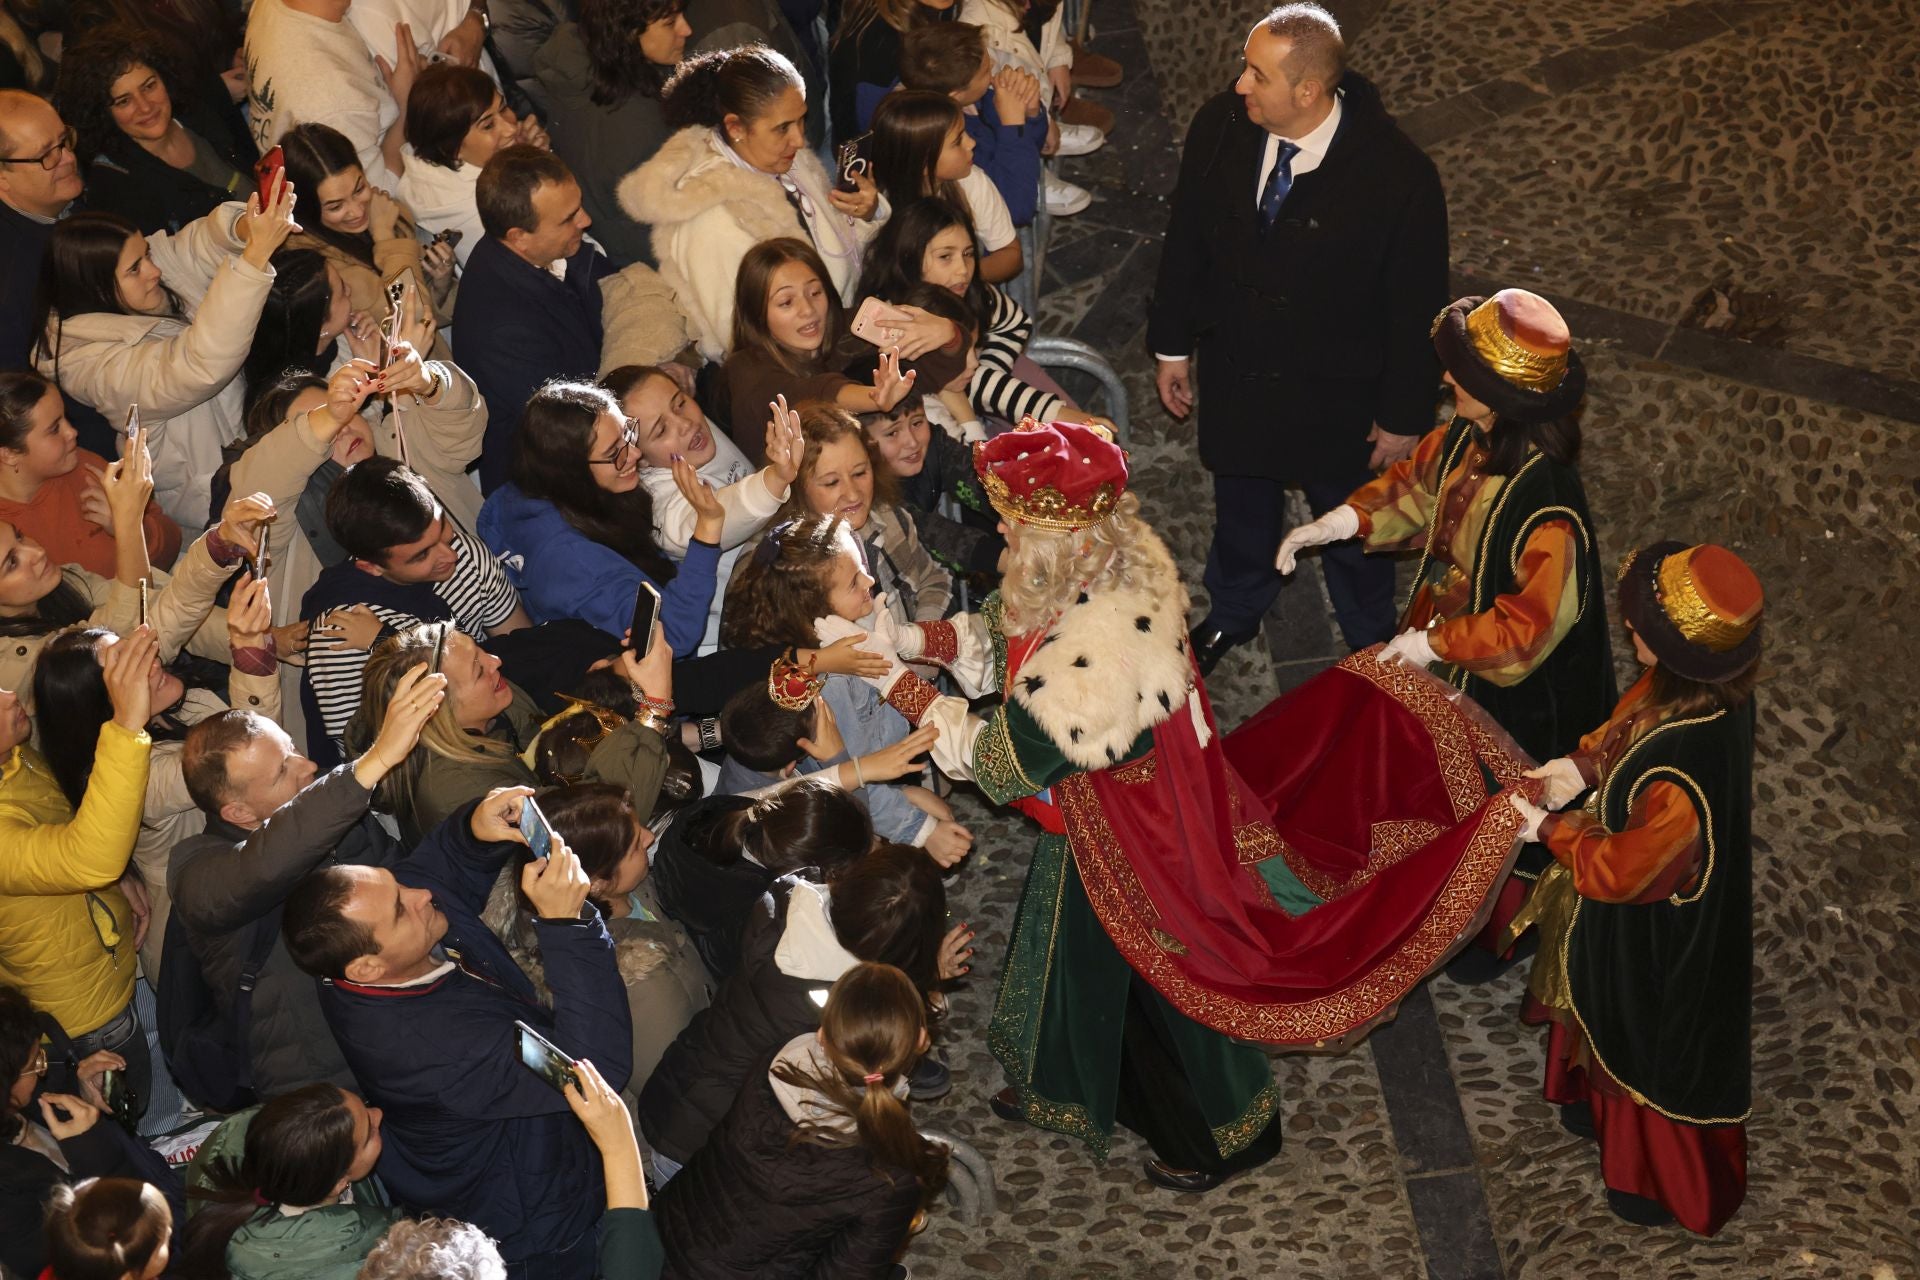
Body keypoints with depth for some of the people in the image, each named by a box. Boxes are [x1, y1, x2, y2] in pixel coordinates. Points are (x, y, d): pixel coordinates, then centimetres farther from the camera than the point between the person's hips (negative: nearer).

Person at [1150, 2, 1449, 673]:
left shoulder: (1398, 176, -30)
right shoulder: (1220, 126, -18)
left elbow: (1416, 307, -17)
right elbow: (1186, 241, -1)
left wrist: (1405, 416, -9)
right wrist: (1172, 345, 7)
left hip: (1335, 394, -3)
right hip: (1232, 370, 3)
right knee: (1241, 501, 28)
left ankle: (1370, 640, 50)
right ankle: (1234, 611, 57)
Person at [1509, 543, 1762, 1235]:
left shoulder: (1684, 782, -46)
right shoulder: (1689, 685, -23)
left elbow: (1619, 870, -28)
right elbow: (1627, 721, 2)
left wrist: (1548, 829, -13)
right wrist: (1581, 764, -11)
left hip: (1656, 935, -7)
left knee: (1653, 1047, 22)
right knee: (1614, 1016, 35)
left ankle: (1668, 1184, 50)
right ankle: (1601, 1103, 66)